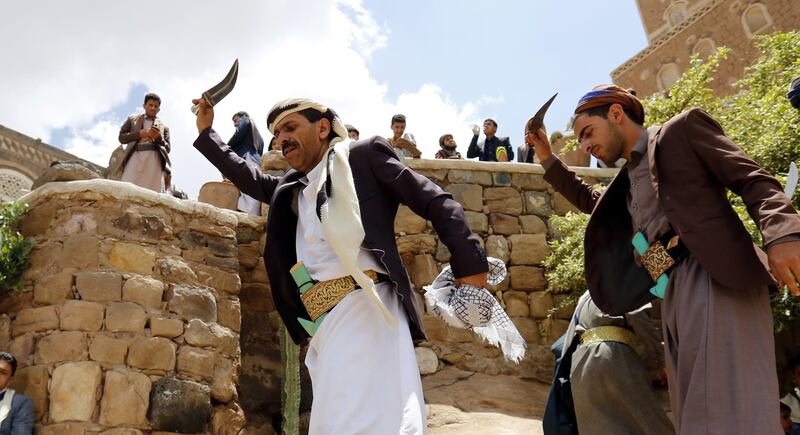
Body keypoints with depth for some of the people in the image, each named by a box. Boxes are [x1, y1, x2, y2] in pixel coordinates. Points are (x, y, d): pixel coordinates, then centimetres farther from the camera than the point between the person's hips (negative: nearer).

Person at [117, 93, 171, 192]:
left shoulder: (164, 126, 24)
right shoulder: (133, 119, 24)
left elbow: (167, 148, 18)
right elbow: (121, 137, 15)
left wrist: (159, 137, -2)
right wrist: (139, 134, -1)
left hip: (154, 158, 0)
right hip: (135, 156, 0)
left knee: (152, 192, -14)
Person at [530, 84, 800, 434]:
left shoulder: (682, 128, 6)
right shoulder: (626, 181, 28)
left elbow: (753, 179, -1)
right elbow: (593, 202, 45)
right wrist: (548, 160, 35)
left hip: (715, 277, -8)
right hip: (672, 294, 8)